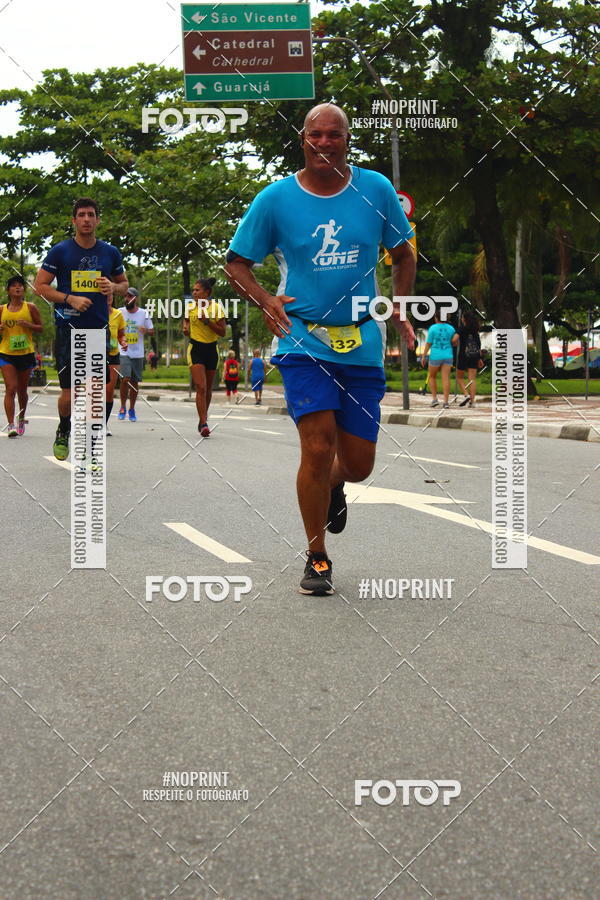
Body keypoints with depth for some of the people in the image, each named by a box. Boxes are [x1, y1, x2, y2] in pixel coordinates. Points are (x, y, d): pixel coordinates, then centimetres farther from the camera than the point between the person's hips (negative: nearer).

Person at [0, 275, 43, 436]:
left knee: (22, 390, 13)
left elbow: (40, 328, 5)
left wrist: (28, 325, -14)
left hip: (26, 354, 0)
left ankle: (21, 419, 36)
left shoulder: (30, 308, 2)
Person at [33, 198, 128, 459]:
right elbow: (39, 286, 0)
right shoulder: (60, 251, 0)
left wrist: (113, 287, -3)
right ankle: (63, 432, 27)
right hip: (68, 328, -3)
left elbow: (124, 284, 22)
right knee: (69, 394, -2)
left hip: (99, 328, 3)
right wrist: (70, 299, -14)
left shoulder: (110, 252, 9)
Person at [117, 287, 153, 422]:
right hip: (123, 352, -1)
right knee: (125, 378, -16)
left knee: (135, 381, 6)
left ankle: (132, 409, 19)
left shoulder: (144, 314, 2)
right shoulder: (120, 312, 1)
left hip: (138, 354, 1)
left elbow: (152, 332, 9)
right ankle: (123, 407, 0)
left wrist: (146, 331, -14)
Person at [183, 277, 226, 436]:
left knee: (208, 388, 11)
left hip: (211, 349, 1)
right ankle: (204, 424, -17)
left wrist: (207, 321, -17)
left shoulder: (216, 307, -4)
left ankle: (202, 420, 30)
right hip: (195, 348, -1)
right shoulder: (190, 307, 2)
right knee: (201, 387, -14)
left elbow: (223, 332, -7)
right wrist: (186, 329, -5)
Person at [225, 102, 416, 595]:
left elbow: (403, 254, 16)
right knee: (318, 447, -15)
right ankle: (317, 558, 4)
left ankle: (333, 486, 44)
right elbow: (236, 262, 7)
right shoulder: (276, 198, -2)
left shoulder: (376, 189, 3)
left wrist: (398, 307, 1)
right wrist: (266, 300, -11)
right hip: (303, 340, -2)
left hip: (362, 344, 2)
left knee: (358, 462, 4)